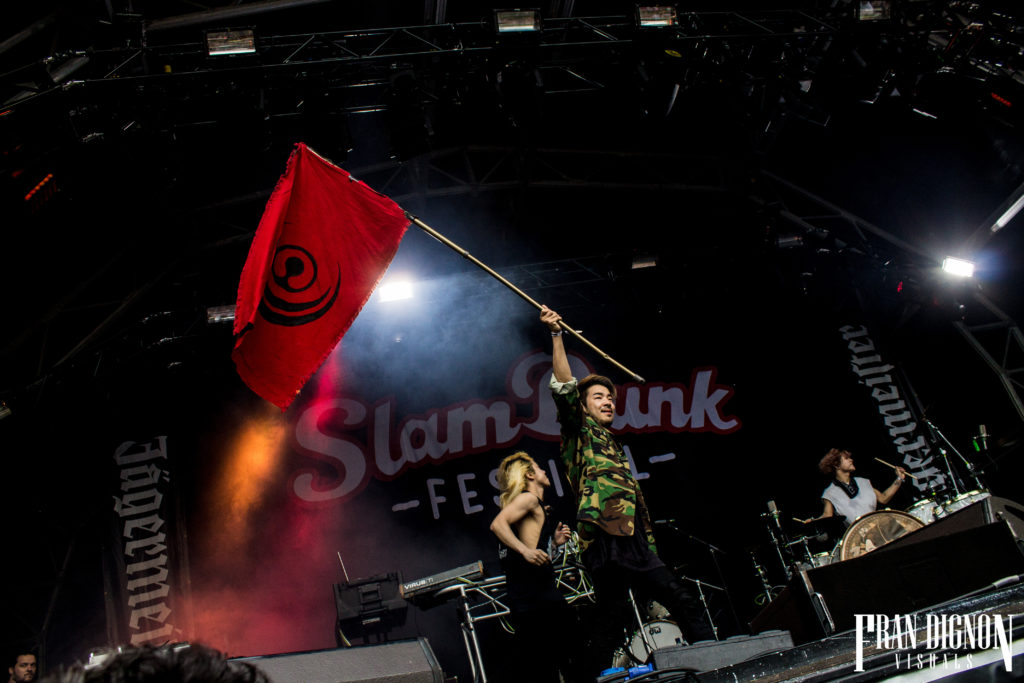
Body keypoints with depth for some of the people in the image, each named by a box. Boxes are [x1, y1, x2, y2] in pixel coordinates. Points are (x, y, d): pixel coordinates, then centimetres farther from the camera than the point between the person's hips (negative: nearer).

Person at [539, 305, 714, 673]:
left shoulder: (614, 446, 30)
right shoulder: (578, 433, 9)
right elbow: (563, 386, -6)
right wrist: (556, 335, -13)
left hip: (635, 543, 8)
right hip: (605, 539, -8)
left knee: (684, 601, 4)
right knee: (610, 614, -13)